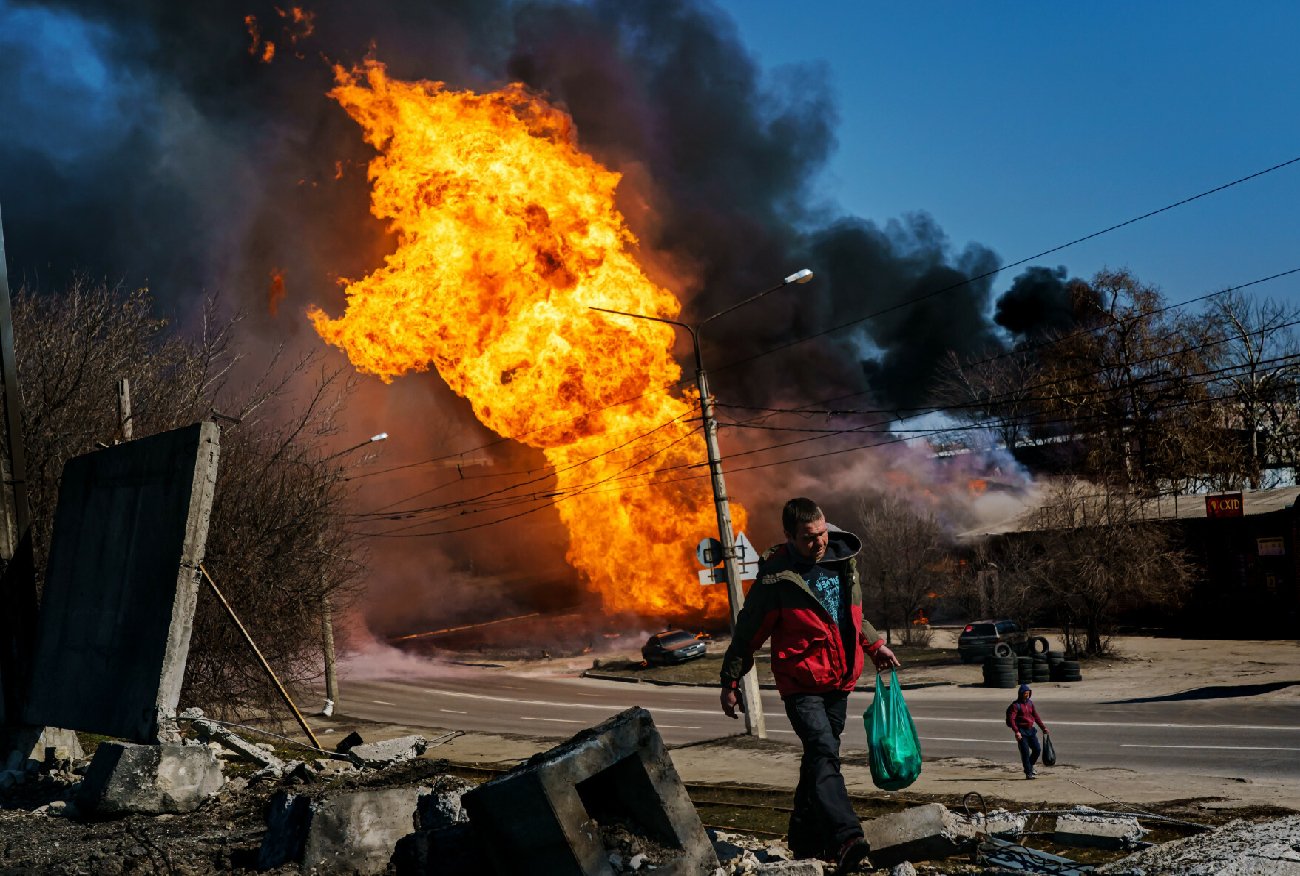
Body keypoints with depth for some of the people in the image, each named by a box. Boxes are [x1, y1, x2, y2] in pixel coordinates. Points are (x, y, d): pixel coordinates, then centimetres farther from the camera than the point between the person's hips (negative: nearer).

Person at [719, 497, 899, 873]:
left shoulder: (842, 557, 3)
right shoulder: (776, 576, -16)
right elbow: (748, 631, -6)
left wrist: (874, 645, 25)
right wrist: (730, 682, -2)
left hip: (840, 680, 6)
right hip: (801, 683, -6)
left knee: (820, 757, 12)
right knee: (824, 753, -20)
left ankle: (806, 841, 23)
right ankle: (846, 841, -30)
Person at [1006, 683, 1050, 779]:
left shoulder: (1030, 703, 11)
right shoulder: (1016, 705, -11)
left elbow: (1036, 716, 19)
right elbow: (1011, 719, -19)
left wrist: (1043, 727, 17)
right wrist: (1016, 731, -29)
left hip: (1030, 730, 7)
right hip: (1021, 731, -7)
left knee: (1037, 749, 5)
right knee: (1025, 752, -5)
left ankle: (1030, 767, 26)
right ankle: (1028, 773, 2)